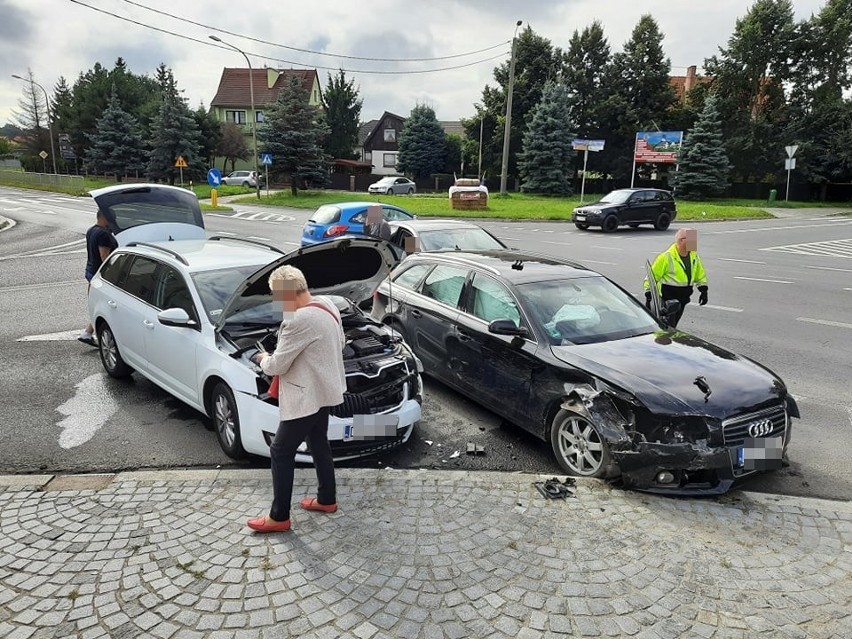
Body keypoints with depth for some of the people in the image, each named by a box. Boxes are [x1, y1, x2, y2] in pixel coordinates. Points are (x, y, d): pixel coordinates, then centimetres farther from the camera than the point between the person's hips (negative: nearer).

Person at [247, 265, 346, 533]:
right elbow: (340, 343, 15)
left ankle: (279, 517, 15)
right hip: (322, 389, 10)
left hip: (306, 396, -10)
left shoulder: (299, 320, -28)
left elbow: (277, 365, -19)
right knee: (319, 443, 23)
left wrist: (263, 359, 2)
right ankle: (327, 499, 38)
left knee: (280, 452, 3)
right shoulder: (327, 305, 1)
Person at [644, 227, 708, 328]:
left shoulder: (694, 256, 4)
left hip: (683, 297, 7)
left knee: (673, 324, 18)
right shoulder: (666, 257, -17)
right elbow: (652, 276, -13)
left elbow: (700, 274, 18)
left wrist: (703, 291, 9)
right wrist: (648, 297, -15)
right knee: (669, 326, -10)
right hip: (668, 296, -7)